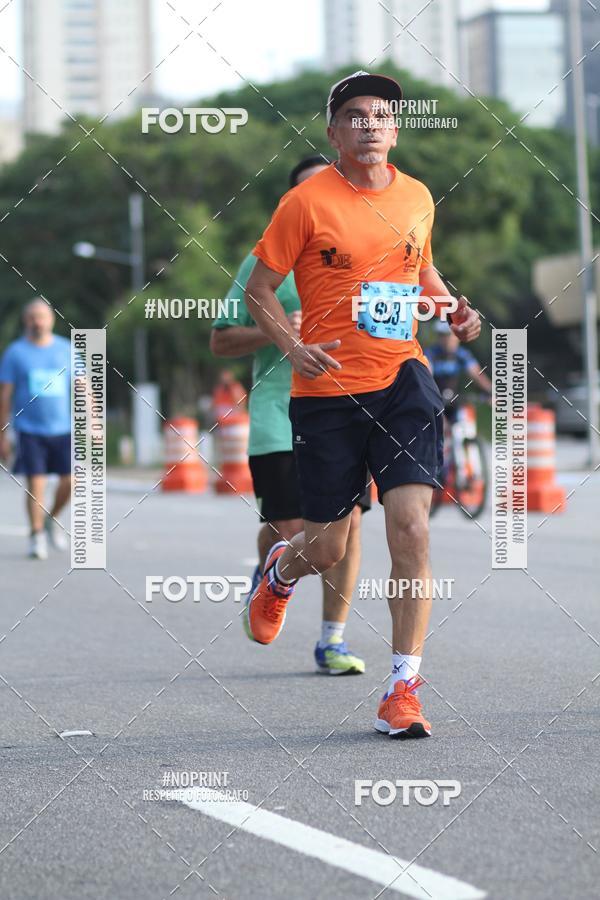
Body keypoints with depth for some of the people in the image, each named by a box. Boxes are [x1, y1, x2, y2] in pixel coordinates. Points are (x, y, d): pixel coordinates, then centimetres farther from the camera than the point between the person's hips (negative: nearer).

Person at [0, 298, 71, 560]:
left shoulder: (66, 349, 7)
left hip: (63, 429, 2)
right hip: (29, 430, -2)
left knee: (70, 481, -5)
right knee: (35, 484, -8)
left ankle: (52, 519, 22)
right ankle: (37, 535, 5)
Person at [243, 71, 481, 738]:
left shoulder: (416, 197, 8)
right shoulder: (307, 202, -5)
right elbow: (259, 290, 0)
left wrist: (452, 309, 7)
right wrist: (294, 348, -16)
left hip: (402, 381, 2)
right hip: (327, 389, -2)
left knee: (410, 528, -13)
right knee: (326, 547, 5)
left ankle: (403, 689, -5)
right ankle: (280, 571, 45)